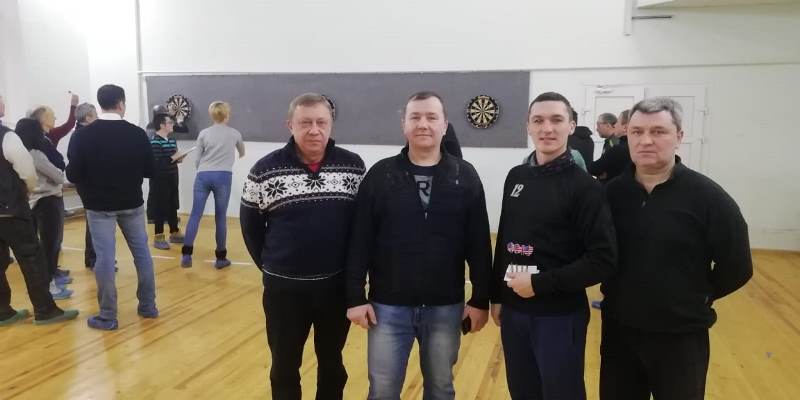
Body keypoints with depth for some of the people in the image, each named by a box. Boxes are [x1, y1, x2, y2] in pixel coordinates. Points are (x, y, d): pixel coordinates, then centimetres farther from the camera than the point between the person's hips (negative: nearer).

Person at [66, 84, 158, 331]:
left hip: (99, 206, -1)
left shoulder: (83, 135, -9)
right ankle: (148, 306, 21)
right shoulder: (137, 133, -8)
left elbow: (73, 175, -9)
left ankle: (108, 317, 8)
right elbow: (150, 171, -3)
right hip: (132, 204, 1)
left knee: (105, 258, 2)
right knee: (141, 252, 13)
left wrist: (91, 181, 12)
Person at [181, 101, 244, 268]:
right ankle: (220, 258, 9)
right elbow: (242, 152, 32)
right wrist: (240, 155, 56)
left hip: (203, 176, 1)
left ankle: (186, 254, -2)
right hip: (223, 177, -1)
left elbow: (197, 160, 9)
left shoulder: (204, 133, 9)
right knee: (220, 217, 4)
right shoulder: (234, 133, 11)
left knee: (195, 215, 3)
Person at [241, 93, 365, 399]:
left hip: (337, 285, 1)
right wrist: (268, 264, 6)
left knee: (332, 364, 20)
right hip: (283, 288, -1)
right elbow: (249, 224, 6)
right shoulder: (265, 169, -6)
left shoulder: (354, 166, -4)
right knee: (284, 367, 16)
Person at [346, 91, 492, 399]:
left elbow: (479, 244, 0)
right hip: (388, 306, 0)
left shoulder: (465, 176, -2)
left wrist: (481, 300, 0)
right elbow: (359, 241, -2)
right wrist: (355, 297, -4)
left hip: (446, 308, 1)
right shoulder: (380, 175, -3)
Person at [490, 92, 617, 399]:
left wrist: (540, 284, -18)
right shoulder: (516, 177, 4)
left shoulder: (584, 187, -12)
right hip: (513, 311, 5)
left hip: (560, 316, -5)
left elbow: (603, 260, -16)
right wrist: (497, 296, 11)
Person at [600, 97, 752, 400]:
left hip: (681, 336, -2)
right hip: (618, 331, 3)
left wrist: (698, 298, 1)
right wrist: (616, 292, 0)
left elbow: (737, 267, -6)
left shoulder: (707, 197, -12)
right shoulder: (612, 192, -3)